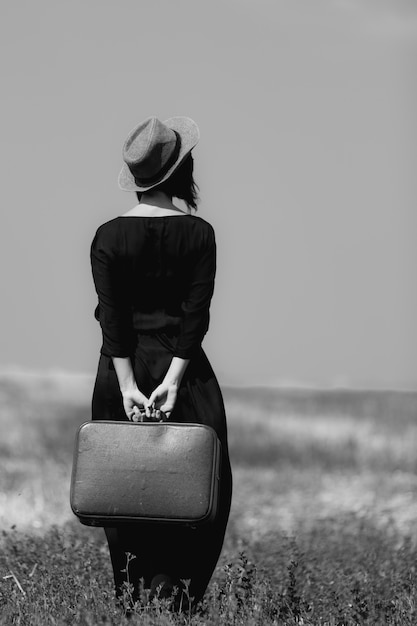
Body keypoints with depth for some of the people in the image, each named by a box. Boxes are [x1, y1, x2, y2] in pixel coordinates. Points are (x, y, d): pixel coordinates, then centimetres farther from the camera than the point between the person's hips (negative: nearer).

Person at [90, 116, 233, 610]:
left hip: (122, 370, 1)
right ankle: (173, 593, -4)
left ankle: (132, 601, 12)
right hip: (183, 367, -1)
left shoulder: (108, 237, -4)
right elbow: (197, 314, -10)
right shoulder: (198, 234, -5)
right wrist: (172, 379, -10)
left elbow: (112, 317, -8)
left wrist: (128, 386, -9)